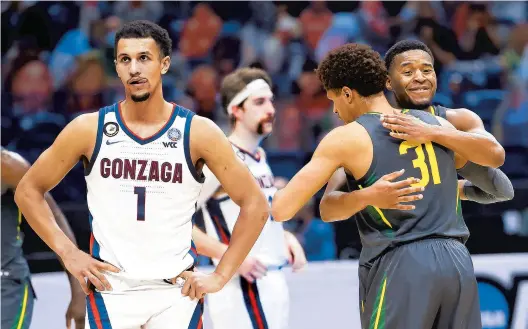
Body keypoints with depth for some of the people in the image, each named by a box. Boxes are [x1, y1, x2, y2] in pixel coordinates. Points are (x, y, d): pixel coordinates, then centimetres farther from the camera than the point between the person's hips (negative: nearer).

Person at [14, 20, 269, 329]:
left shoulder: (198, 132, -4)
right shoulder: (89, 129, -2)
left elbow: (255, 204, 0)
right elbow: (28, 191, 8)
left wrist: (220, 276, -4)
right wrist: (69, 253, -1)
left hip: (177, 291, 0)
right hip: (109, 290, 0)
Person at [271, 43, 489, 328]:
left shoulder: (347, 138, -1)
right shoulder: (437, 124, 15)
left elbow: (282, 210, -3)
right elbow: (493, 156, 36)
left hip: (399, 266, -5)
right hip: (457, 262, 5)